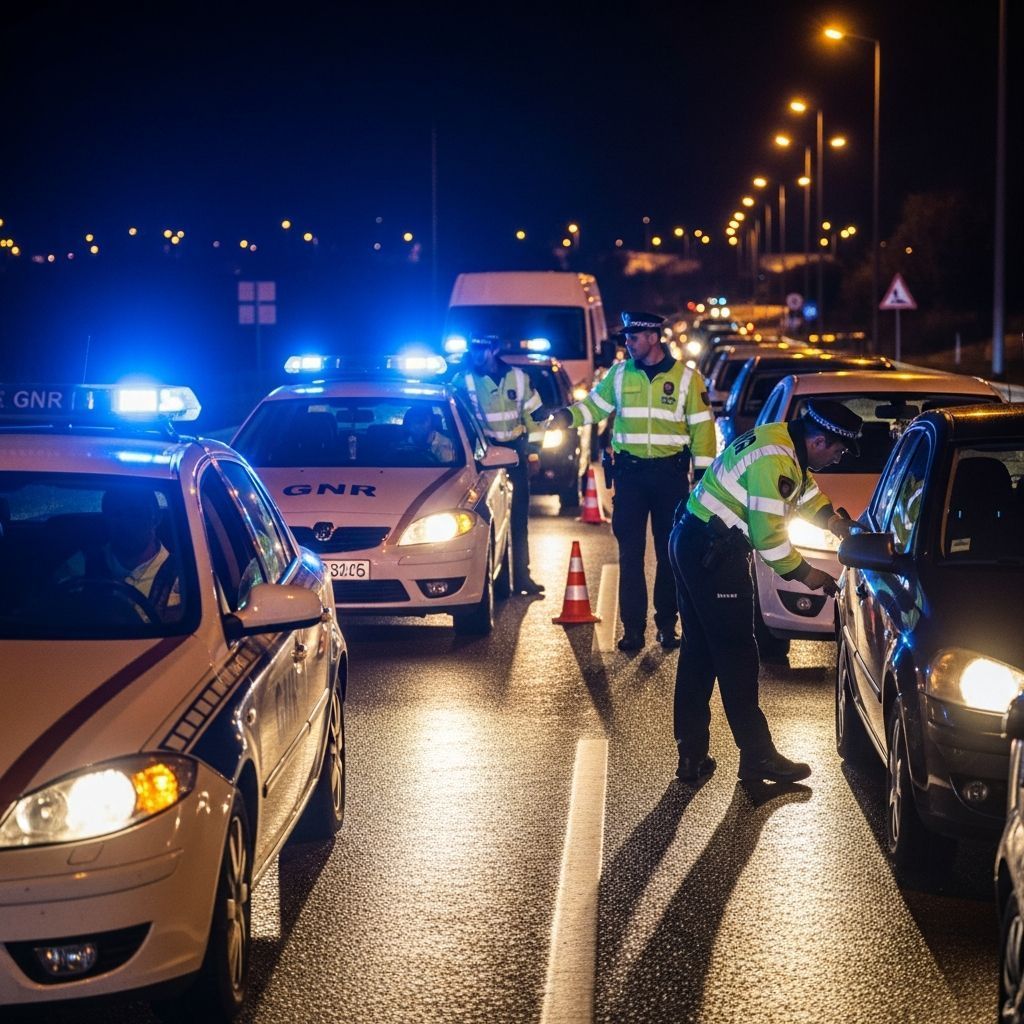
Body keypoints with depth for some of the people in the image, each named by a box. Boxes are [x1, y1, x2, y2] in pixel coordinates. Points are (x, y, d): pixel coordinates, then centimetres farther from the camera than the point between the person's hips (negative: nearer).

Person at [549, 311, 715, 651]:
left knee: (670, 552, 7)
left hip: (670, 473, -1)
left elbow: (701, 427, 0)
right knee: (630, 553, 1)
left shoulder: (685, 377, -2)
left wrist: (703, 474, -3)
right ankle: (633, 627, 6)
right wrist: (568, 416, -7)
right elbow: (594, 405, 14)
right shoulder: (619, 375, 4)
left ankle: (667, 624, 17)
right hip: (630, 472, 1)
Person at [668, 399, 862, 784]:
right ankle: (757, 755, 5)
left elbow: (809, 494, 25)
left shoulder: (784, 443, 10)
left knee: (699, 651, 12)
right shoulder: (774, 462, -22)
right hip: (712, 553, -11)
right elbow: (768, 536, -21)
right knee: (736, 654, -3)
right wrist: (803, 573, -8)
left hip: (692, 544, 11)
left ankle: (692, 755, 16)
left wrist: (845, 529, 16)